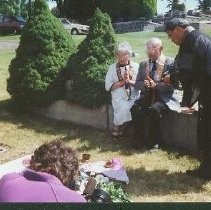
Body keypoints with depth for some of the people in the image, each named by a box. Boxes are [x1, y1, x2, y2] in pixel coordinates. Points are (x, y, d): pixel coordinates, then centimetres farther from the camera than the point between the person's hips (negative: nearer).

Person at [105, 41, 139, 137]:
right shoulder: (112, 68, 10)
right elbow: (108, 86, 4)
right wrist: (121, 82, -7)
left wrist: (130, 81, -12)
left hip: (134, 97, 1)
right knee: (124, 108, -31)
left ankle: (117, 127, -9)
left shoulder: (136, 66, 10)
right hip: (119, 97, -1)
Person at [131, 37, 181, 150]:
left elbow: (172, 85, -10)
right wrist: (144, 84, -9)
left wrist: (156, 85, -22)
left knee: (154, 109, -33)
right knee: (135, 109, -24)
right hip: (147, 96, 5)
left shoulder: (170, 63, -2)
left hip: (164, 97, -4)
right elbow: (136, 84, 14)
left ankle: (154, 142, -17)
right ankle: (139, 141, -11)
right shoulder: (143, 64, 15)